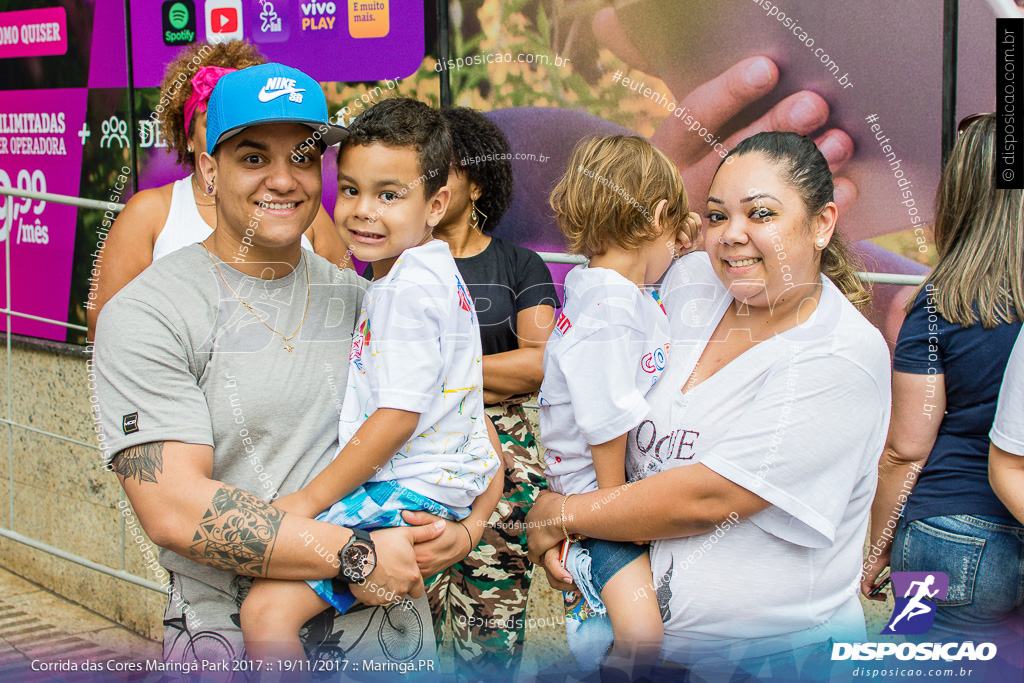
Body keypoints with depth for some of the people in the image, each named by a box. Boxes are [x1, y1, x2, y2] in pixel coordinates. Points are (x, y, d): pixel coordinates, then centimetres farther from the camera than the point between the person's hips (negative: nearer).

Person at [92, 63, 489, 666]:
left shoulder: (360, 300, 6)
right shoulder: (144, 315, -8)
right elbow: (173, 510, -18)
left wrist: (463, 527, -10)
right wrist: (357, 557, -20)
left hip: (391, 625, 4)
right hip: (232, 640, -4)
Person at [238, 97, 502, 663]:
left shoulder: (409, 286, -17)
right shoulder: (430, 268, 14)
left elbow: (398, 416, -21)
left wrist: (310, 500, -16)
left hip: (410, 492, -11)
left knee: (266, 612, -21)